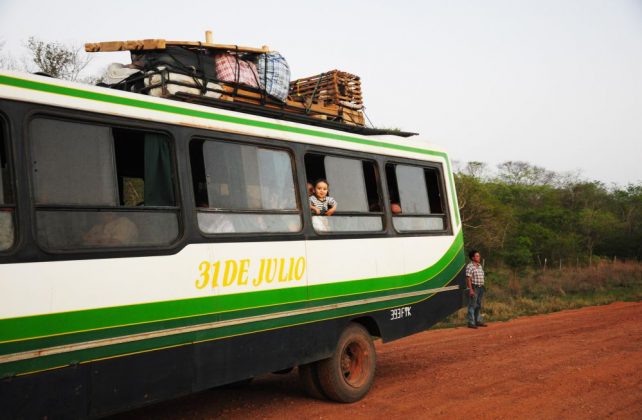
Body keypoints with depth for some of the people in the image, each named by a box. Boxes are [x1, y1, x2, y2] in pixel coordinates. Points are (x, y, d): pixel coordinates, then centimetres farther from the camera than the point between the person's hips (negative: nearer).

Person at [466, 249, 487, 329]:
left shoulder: (480, 266, 13)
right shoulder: (470, 266, -12)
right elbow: (468, 279, -15)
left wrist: (482, 287, 16)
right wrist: (471, 290, -20)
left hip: (480, 287, 8)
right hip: (474, 288, -8)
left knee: (478, 306, 15)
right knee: (472, 306, -5)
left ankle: (478, 321, 23)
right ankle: (471, 323, -1)